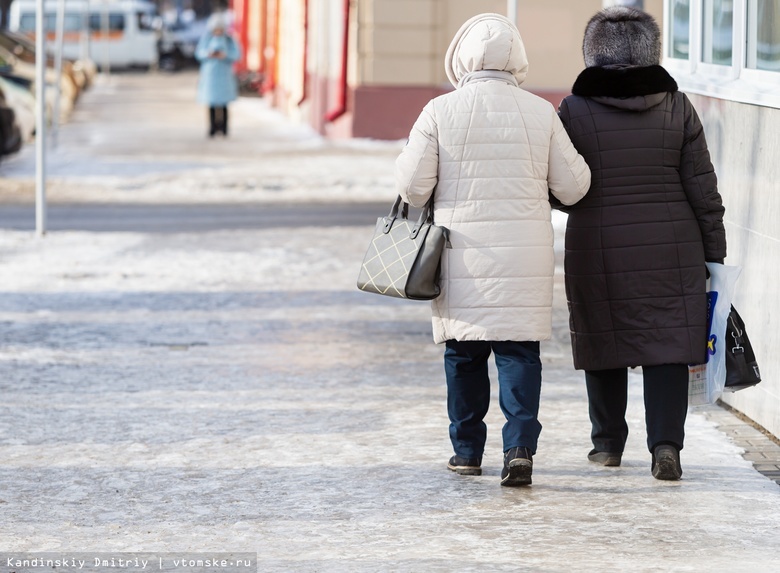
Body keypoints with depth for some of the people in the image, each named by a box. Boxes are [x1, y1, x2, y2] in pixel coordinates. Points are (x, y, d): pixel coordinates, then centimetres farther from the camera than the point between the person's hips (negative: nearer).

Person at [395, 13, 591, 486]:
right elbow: (573, 187, 4)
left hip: (463, 252, 0)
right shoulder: (541, 113, 0)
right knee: (520, 350, 3)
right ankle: (521, 446, -11)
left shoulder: (440, 112, -5)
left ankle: (468, 449, 20)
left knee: (464, 352, 12)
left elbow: (413, 186, -5)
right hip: (526, 255, 1)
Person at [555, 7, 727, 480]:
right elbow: (703, 189, 0)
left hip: (598, 252, 0)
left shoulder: (574, 111, -6)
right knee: (667, 345, 2)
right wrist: (714, 253, 8)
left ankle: (608, 443, 23)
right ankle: (666, 444, -10)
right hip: (671, 250, 1)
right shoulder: (677, 107, -1)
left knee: (604, 342, 12)